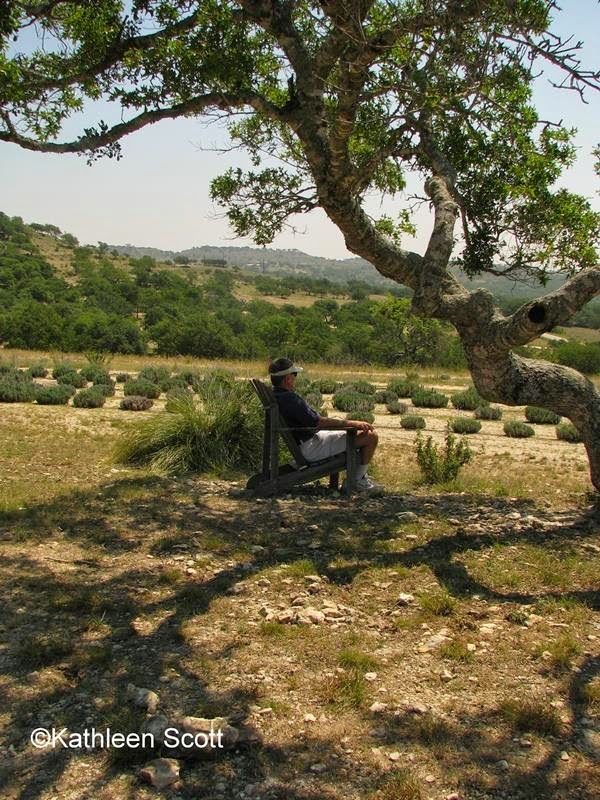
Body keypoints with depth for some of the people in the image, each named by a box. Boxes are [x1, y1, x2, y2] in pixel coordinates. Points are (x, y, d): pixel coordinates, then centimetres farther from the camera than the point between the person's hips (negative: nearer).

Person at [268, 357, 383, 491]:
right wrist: (350, 423, -20)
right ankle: (359, 480, 2)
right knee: (371, 436, -11)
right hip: (311, 448, -11)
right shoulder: (289, 398, -25)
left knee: (364, 430, 23)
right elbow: (316, 422, -27)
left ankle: (362, 474, 29)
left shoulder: (275, 396, 8)